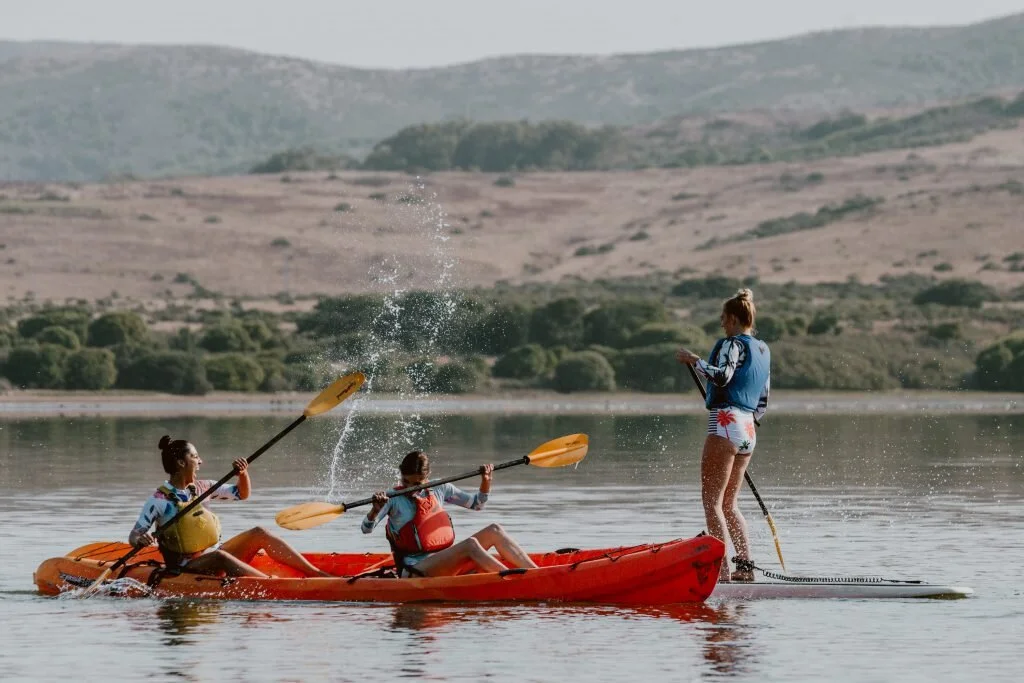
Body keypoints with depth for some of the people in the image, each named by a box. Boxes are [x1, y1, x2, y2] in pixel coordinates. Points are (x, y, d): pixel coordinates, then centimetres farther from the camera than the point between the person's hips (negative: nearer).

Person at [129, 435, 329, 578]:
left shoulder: (201, 488, 10)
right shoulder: (159, 500, -8)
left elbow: (242, 493, 18)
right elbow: (133, 535, -8)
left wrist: (243, 474, -2)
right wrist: (141, 540, -31)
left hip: (215, 552, 7)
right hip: (185, 567, -7)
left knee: (259, 534, -12)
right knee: (220, 557, -37)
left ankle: (316, 573, -20)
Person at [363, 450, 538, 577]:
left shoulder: (439, 490, 14)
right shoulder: (393, 498, 0)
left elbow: (476, 504, 23)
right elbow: (366, 529, -9)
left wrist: (486, 481, 6)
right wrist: (376, 509, -29)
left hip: (444, 564, 7)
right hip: (414, 571, -7)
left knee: (493, 531, -6)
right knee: (470, 544, -29)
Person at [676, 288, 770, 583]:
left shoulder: (733, 344, -6)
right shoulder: (763, 350, 20)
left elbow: (722, 376, -23)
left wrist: (693, 359, -13)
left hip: (726, 423, -9)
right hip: (748, 430, 9)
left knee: (712, 502, -8)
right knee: (729, 504, 16)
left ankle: (722, 570, -16)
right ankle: (745, 567, 10)